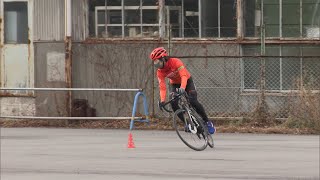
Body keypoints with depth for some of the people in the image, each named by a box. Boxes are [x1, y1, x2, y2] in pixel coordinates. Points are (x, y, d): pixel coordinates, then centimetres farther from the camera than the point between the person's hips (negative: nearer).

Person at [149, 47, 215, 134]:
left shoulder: (175, 62, -32)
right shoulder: (160, 72, -17)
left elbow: (184, 76, -41)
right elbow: (162, 87, -21)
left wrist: (182, 88, -59)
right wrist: (162, 101, -37)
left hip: (187, 81, -4)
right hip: (175, 84, 4)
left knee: (193, 102, -22)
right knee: (174, 104, -21)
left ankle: (207, 122, -6)